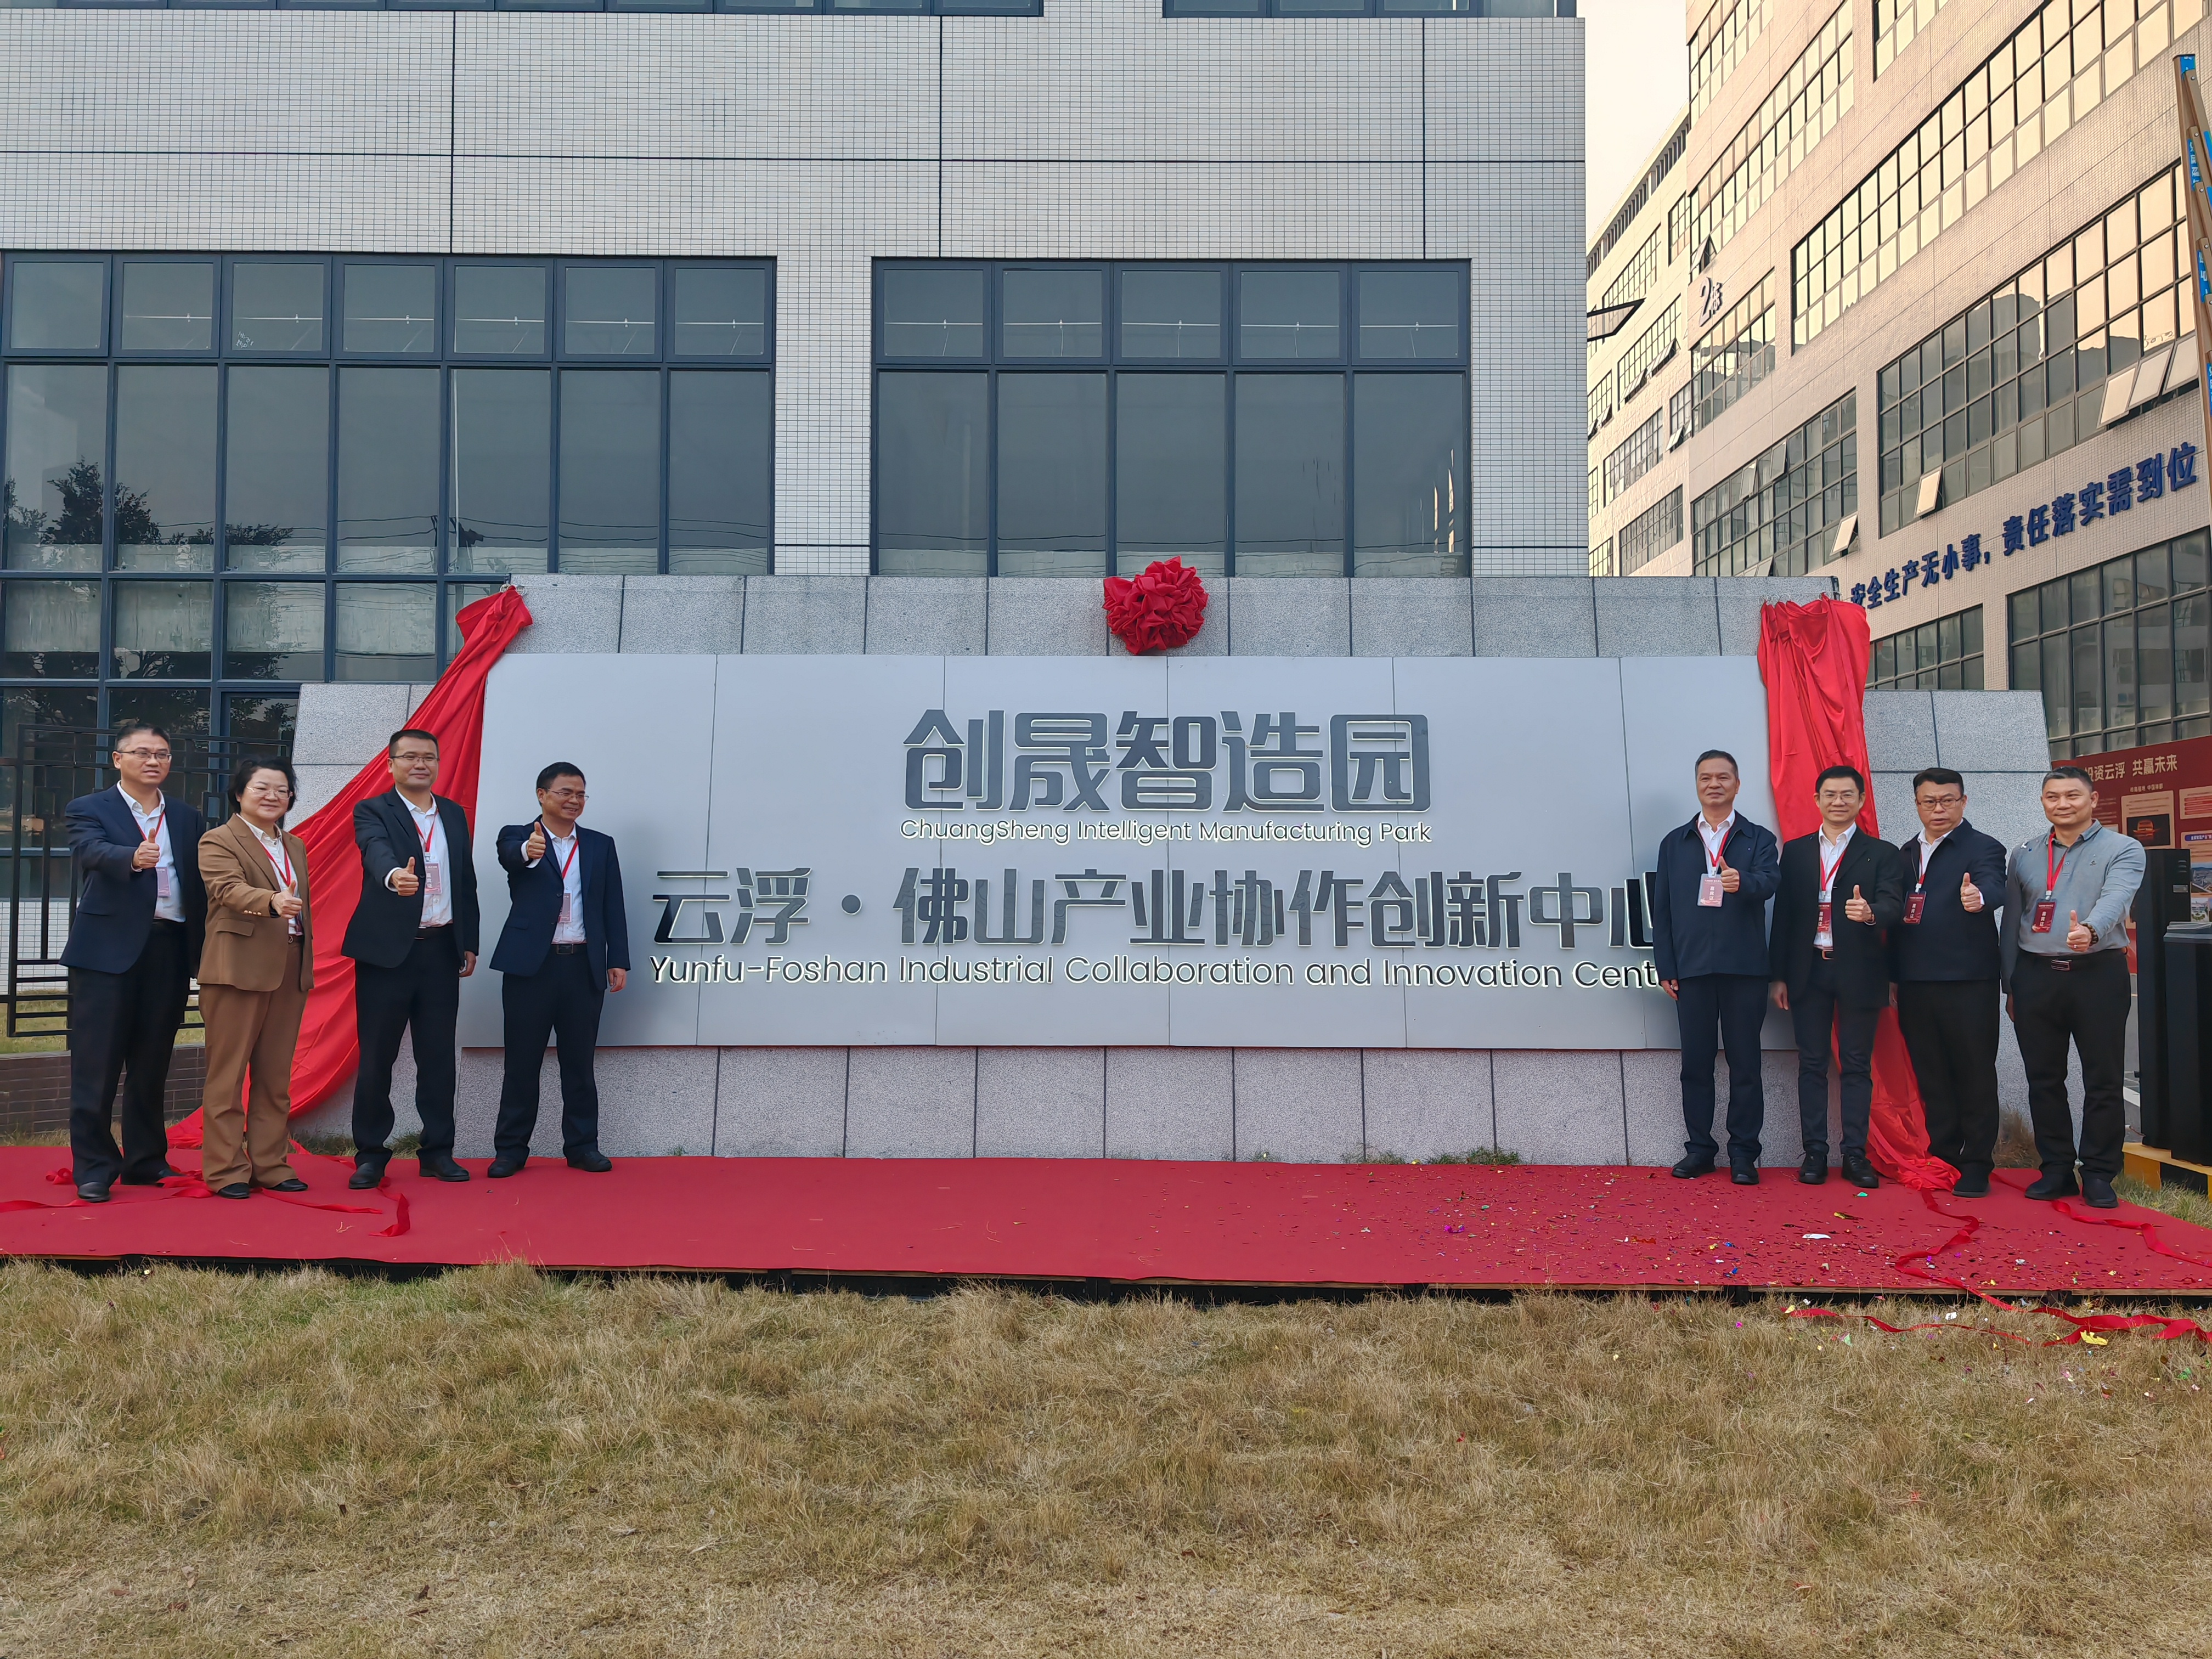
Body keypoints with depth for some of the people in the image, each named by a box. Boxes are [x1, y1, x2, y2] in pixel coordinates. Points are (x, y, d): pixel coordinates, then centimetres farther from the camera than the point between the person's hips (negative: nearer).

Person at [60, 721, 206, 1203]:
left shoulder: (187, 819, 16)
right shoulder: (89, 810, 4)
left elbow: (200, 884, 11)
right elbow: (93, 852, -18)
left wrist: (203, 948, 2)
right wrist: (132, 858, -40)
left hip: (169, 949, 4)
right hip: (108, 948, -4)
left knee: (152, 1063, 11)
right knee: (97, 1064, -1)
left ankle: (146, 1161, 20)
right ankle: (93, 1168, 6)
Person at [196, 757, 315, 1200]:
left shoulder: (295, 847, 19)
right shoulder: (218, 841, -2)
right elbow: (230, 889, -21)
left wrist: (308, 964, 15)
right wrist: (272, 902, -40)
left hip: (290, 972, 7)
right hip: (239, 970, -6)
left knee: (277, 1076, 10)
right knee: (228, 1074, -1)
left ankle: (270, 1164, 16)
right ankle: (225, 1170, 4)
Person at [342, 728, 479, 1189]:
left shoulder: (455, 815, 13)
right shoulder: (373, 812, -3)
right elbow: (377, 851, -25)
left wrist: (469, 943, 11)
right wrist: (394, 875, -47)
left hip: (441, 950, 4)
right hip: (387, 949, -4)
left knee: (438, 1056, 8)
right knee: (377, 1056, 2)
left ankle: (438, 1151, 17)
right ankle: (370, 1155, 12)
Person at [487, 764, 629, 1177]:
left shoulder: (601, 845, 12)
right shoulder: (518, 837, 3)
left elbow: (613, 908, 9)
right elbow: (510, 856, -22)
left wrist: (619, 960, 1)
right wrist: (529, 851, -46)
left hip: (584, 967, 3)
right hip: (531, 965, -2)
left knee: (579, 1063, 8)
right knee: (522, 1062, 4)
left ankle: (582, 1146, 16)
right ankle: (511, 1148, 13)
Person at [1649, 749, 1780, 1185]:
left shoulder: (1759, 839, 8)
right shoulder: (1675, 843, 14)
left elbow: (1769, 882, -12)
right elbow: (1661, 909, 10)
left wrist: (1742, 882, -36)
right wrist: (1665, 967, 3)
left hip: (1743, 968, -2)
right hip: (1691, 969, 2)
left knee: (1745, 1064, 1)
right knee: (1695, 1063, 5)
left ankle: (1744, 1154, 8)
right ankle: (1700, 1149, 13)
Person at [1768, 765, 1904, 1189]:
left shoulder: (1881, 854, 4)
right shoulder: (1796, 852, 10)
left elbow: (1893, 906, -11)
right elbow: (1783, 914, 8)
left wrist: (1871, 913, -35)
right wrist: (1778, 976, 3)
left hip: (1858, 972, -2)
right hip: (1808, 971, 2)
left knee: (1857, 1065, 3)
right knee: (1812, 1065, 5)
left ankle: (1855, 1154, 8)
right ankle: (1815, 1152, 9)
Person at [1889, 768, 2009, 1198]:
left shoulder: (1983, 848, -3)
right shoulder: (1906, 853, 16)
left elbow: (1993, 887, -24)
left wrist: (1979, 897, -48)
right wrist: (1893, 974, 14)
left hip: (1967, 983, -6)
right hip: (1914, 984, 6)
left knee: (1975, 1074, 1)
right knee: (1931, 1076, 11)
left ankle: (1976, 1164, 9)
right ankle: (1943, 1157, 20)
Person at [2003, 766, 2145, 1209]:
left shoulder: (2122, 850, 1)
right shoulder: (2024, 856, 13)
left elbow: (2115, 899, -18)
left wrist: (2090, 930, -39)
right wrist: (2011, 985, 12)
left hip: (2098, 972, -3)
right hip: (2036, 975, 4)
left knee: (2103, 1081, 0)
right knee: (2044, 1080, 7)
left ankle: (2099, 1176, 10)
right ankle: (2056, 1170, 17)